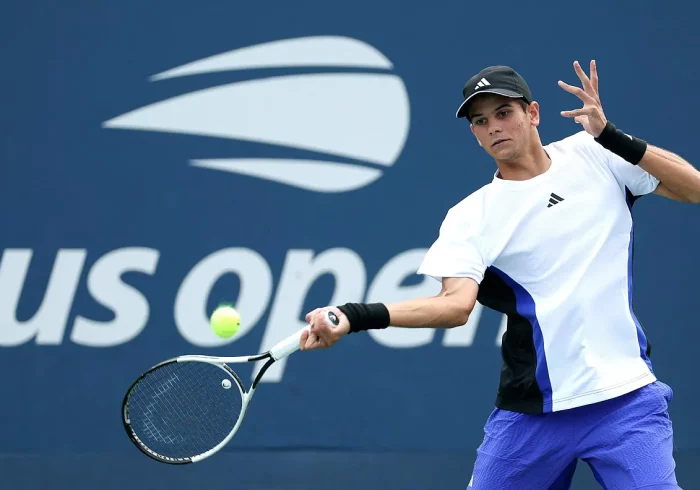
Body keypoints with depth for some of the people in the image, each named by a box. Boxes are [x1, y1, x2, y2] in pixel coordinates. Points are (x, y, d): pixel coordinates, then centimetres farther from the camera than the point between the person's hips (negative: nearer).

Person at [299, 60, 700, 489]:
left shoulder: (593, 156, 5)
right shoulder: (470, 217, 1)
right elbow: (456, 304, -14)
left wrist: (615, 137, -12)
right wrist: (356, 317, -28)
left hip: (626, 399, 0)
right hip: (533, 410, 1)